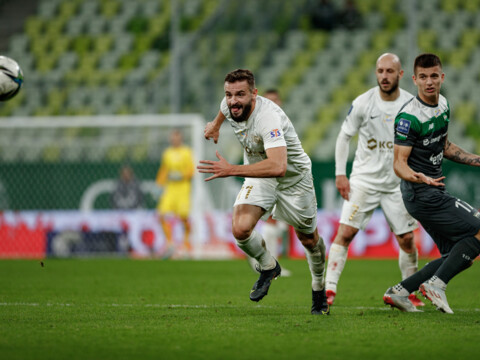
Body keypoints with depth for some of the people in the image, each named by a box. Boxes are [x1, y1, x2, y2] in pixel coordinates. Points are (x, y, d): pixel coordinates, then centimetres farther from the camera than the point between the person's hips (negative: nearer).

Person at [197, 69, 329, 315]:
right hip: (259, 177, 5)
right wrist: (216, 124, 31)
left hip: (294, 177, -4)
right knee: (240, 229, -20)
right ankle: (268, 267, 10)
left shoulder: (269, 117, -39)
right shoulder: (230, 105, -17)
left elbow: (278, 166, -54)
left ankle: (319, 288, 42)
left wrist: (231, 170, -54)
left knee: (309, 239, 12)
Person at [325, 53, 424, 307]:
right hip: (364, 179, -2)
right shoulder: (362, 103, -9)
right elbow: (344, 137, 2)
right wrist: (340, 174, -4)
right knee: (345, 232, -14)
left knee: (406, 239, 4)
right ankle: (329, 289, -11)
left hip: (398, 183, 2)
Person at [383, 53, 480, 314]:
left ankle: (399, 292, 11)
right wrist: (416, 177, -40)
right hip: (423, 195, -9)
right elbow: (399, 162, -20)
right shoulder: (409, 117, -18)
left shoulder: (443, 105, 10)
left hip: (435, 194, 9)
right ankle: (436, 284, -10)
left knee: (458, 257, 9)